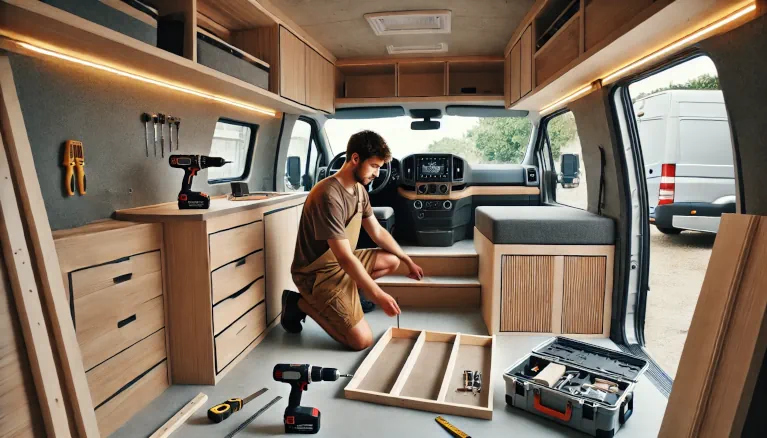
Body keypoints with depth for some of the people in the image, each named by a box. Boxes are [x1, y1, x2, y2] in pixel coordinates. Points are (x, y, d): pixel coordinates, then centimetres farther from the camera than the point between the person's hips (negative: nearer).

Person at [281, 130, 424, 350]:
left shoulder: (359, 189, 1)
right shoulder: (329, 196, -28)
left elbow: (378, 232, 13)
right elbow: (345, 258, -29)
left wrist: (409, 261, 12)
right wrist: (378, 296, -25)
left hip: (342, 262, 9)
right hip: (318, 272, -9)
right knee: (362, 340, -12)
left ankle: (344, 297, 7)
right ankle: (300, 303, 3)